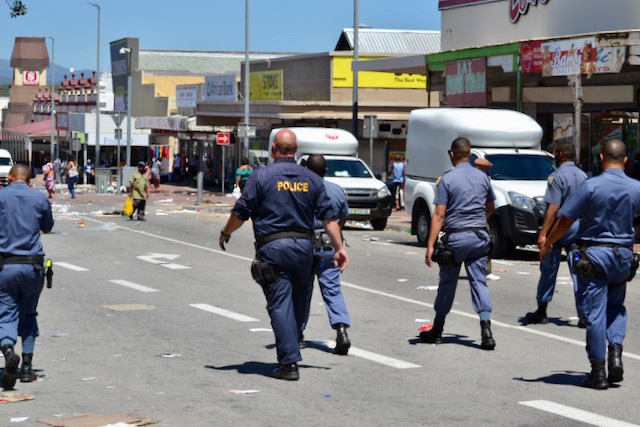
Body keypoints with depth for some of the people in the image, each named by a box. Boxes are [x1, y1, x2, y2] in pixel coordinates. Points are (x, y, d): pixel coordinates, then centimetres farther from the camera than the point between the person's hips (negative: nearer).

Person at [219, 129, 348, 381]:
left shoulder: (262, 176, -5)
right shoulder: (311, 179, 8)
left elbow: (241, 212, -3)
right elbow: (328, 216, 5)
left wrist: (226, 233, 14)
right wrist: (339, 248, 9)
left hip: (273, 247, -4)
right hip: (304, 247, 4)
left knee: (280, 306, -5)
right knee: (298, 304, 17)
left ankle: (289, 364, -11)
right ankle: (291, 353, 28)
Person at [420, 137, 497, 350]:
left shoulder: (447, 179, -8)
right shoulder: (482, 177, 6)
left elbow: (439, 215, -13)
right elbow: (490, 208, 19)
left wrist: (430, 245, -14)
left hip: (456, 236, -3)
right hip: (480, 236, 3)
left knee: (447, 283, 8)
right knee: (479, 281, 2)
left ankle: (437, 330, 20)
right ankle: (486, 330, -12)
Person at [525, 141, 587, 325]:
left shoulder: (557, 177, -13)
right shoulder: (583, 176, 8)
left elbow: (553, 208, -20)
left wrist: (543, 233, -20)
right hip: (578, 228, 5)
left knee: (549, 270, 5)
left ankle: (541, 312, 12)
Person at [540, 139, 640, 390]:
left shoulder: (591, 186, -14)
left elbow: (565, 220, -10)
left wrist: (547, 243, 5)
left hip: (594, 254, -4)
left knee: (594, 313, 2)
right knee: (615, 306, 23)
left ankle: (598, 372, 3)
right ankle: (616, 354, 3)